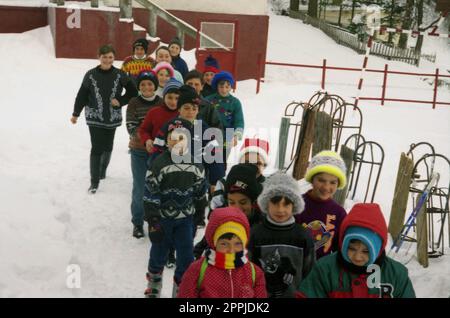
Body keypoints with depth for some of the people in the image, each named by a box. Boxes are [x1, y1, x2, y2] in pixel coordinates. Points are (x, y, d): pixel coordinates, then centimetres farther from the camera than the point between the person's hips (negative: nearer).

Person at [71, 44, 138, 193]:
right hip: (95, 117, -2)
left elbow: (133, 92, 5)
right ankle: (94, 182, -1)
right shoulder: (91, 75, -4)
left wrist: (120, 101, -9)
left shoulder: (120, 75, -2)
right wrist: (75, 113, 5)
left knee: (107, 147, 15)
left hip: (112, 118, 2)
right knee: (96, 148, -8)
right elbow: (82, 95, 2)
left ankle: (103, 170, 41)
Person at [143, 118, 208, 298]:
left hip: (185, 218, 3)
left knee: (186, 256, 3)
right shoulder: (159, 164, -16)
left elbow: (200, 193, 8)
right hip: (162, 218, -2)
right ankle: (154, 283, 39)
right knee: (159, 251, 14)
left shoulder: (196, 165, -4)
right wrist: (152, 222, -15)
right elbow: (150, 195, -14)